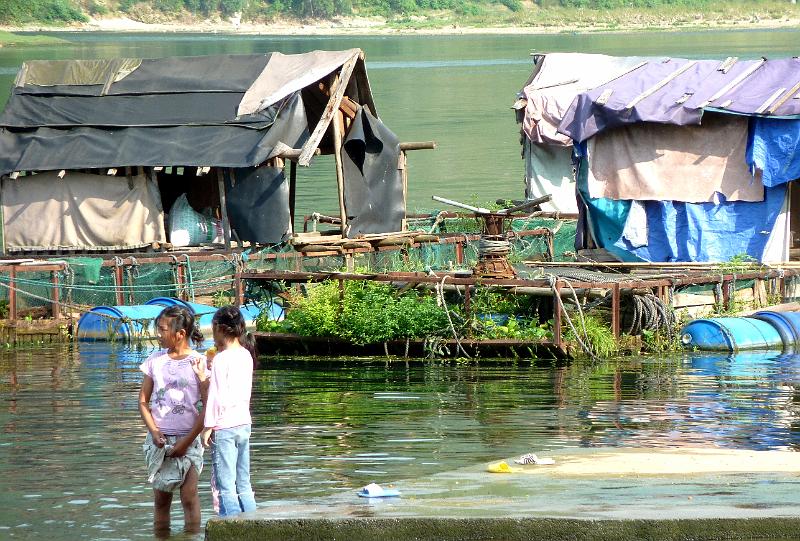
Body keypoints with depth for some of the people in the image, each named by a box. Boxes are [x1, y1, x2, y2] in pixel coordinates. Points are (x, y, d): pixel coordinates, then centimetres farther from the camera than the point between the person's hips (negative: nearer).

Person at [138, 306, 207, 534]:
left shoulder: (199, 362, -5)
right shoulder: (155, 360, 6)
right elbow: (143, 401, 9)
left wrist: (187, 441, -10)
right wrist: (154, 432, -6)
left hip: (187, 439, -3)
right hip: (159, 438, 3)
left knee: (189, 497, -6)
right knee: (161, 498, 5)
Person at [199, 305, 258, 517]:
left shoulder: (221, 359, -14)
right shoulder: (246, 355, 8)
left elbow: (217, 396, -15)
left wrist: (208, 427, -9)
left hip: (225, 426, -8)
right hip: (244, 423, 8)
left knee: (225, 486, -5)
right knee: (244, 484, 12)